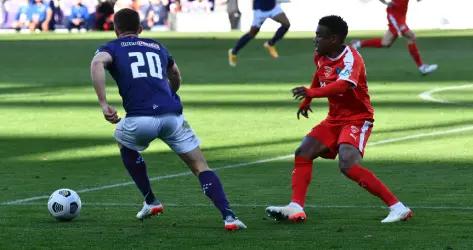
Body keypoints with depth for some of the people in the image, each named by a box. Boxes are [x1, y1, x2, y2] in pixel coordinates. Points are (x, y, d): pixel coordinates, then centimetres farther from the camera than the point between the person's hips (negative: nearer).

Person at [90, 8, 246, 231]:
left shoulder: (112, 48, 17)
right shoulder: (157, 47, 29)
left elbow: (97, 63, -7)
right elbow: (176, 77, 43)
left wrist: (104, 104, -9)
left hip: (140, 119, -2)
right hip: (172, 116, 2)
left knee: (125, 145, 32)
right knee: (201, 167, 9)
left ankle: (151, 202, 32)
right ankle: (228, 216, -10)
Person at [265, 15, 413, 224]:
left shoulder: (351, 58, -23)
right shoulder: (321, 57, 2)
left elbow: (343, 85, -43)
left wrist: (311, 93, -55)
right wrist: (306, 102, 33)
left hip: (357, 119, -9)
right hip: (334, 119, 9)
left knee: (348, 164, -27)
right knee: (303, 153, -1)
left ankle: (397, 208, -25)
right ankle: (296, 208, -3)